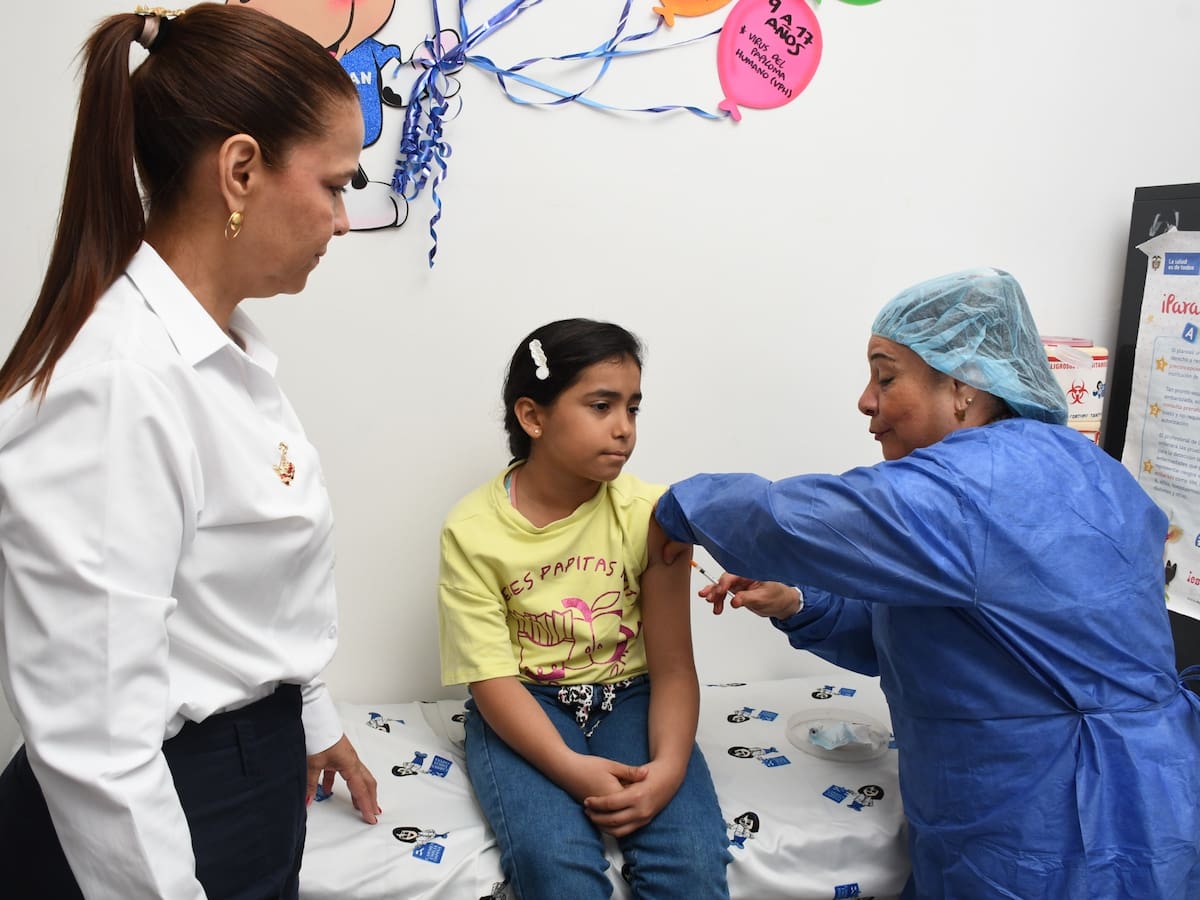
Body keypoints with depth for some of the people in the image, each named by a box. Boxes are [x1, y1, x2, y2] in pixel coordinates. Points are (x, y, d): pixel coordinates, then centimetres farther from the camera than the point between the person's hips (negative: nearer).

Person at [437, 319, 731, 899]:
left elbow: (672, 664, -8)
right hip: (525, 706, -1)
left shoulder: (650, 513, -7)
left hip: (629, 696, 2)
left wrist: (669, 767, -25)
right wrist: (571, 767, -27)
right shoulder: (472, 529, -10)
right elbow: (492, 676, -13)